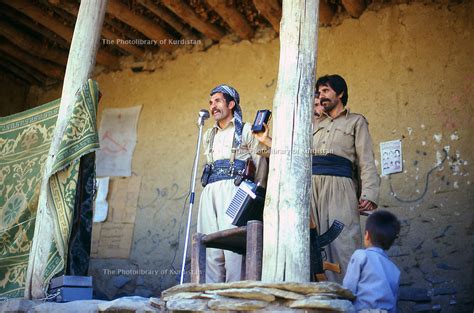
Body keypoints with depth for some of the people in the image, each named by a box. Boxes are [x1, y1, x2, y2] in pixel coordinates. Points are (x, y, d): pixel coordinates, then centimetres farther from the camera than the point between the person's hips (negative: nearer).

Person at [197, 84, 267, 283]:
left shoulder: (246, 130, 11)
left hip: (234, 189, -5)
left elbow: (261, 165, 5)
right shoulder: (209, 136, 28)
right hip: (210, 192, 5)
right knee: (210, 246, -4)